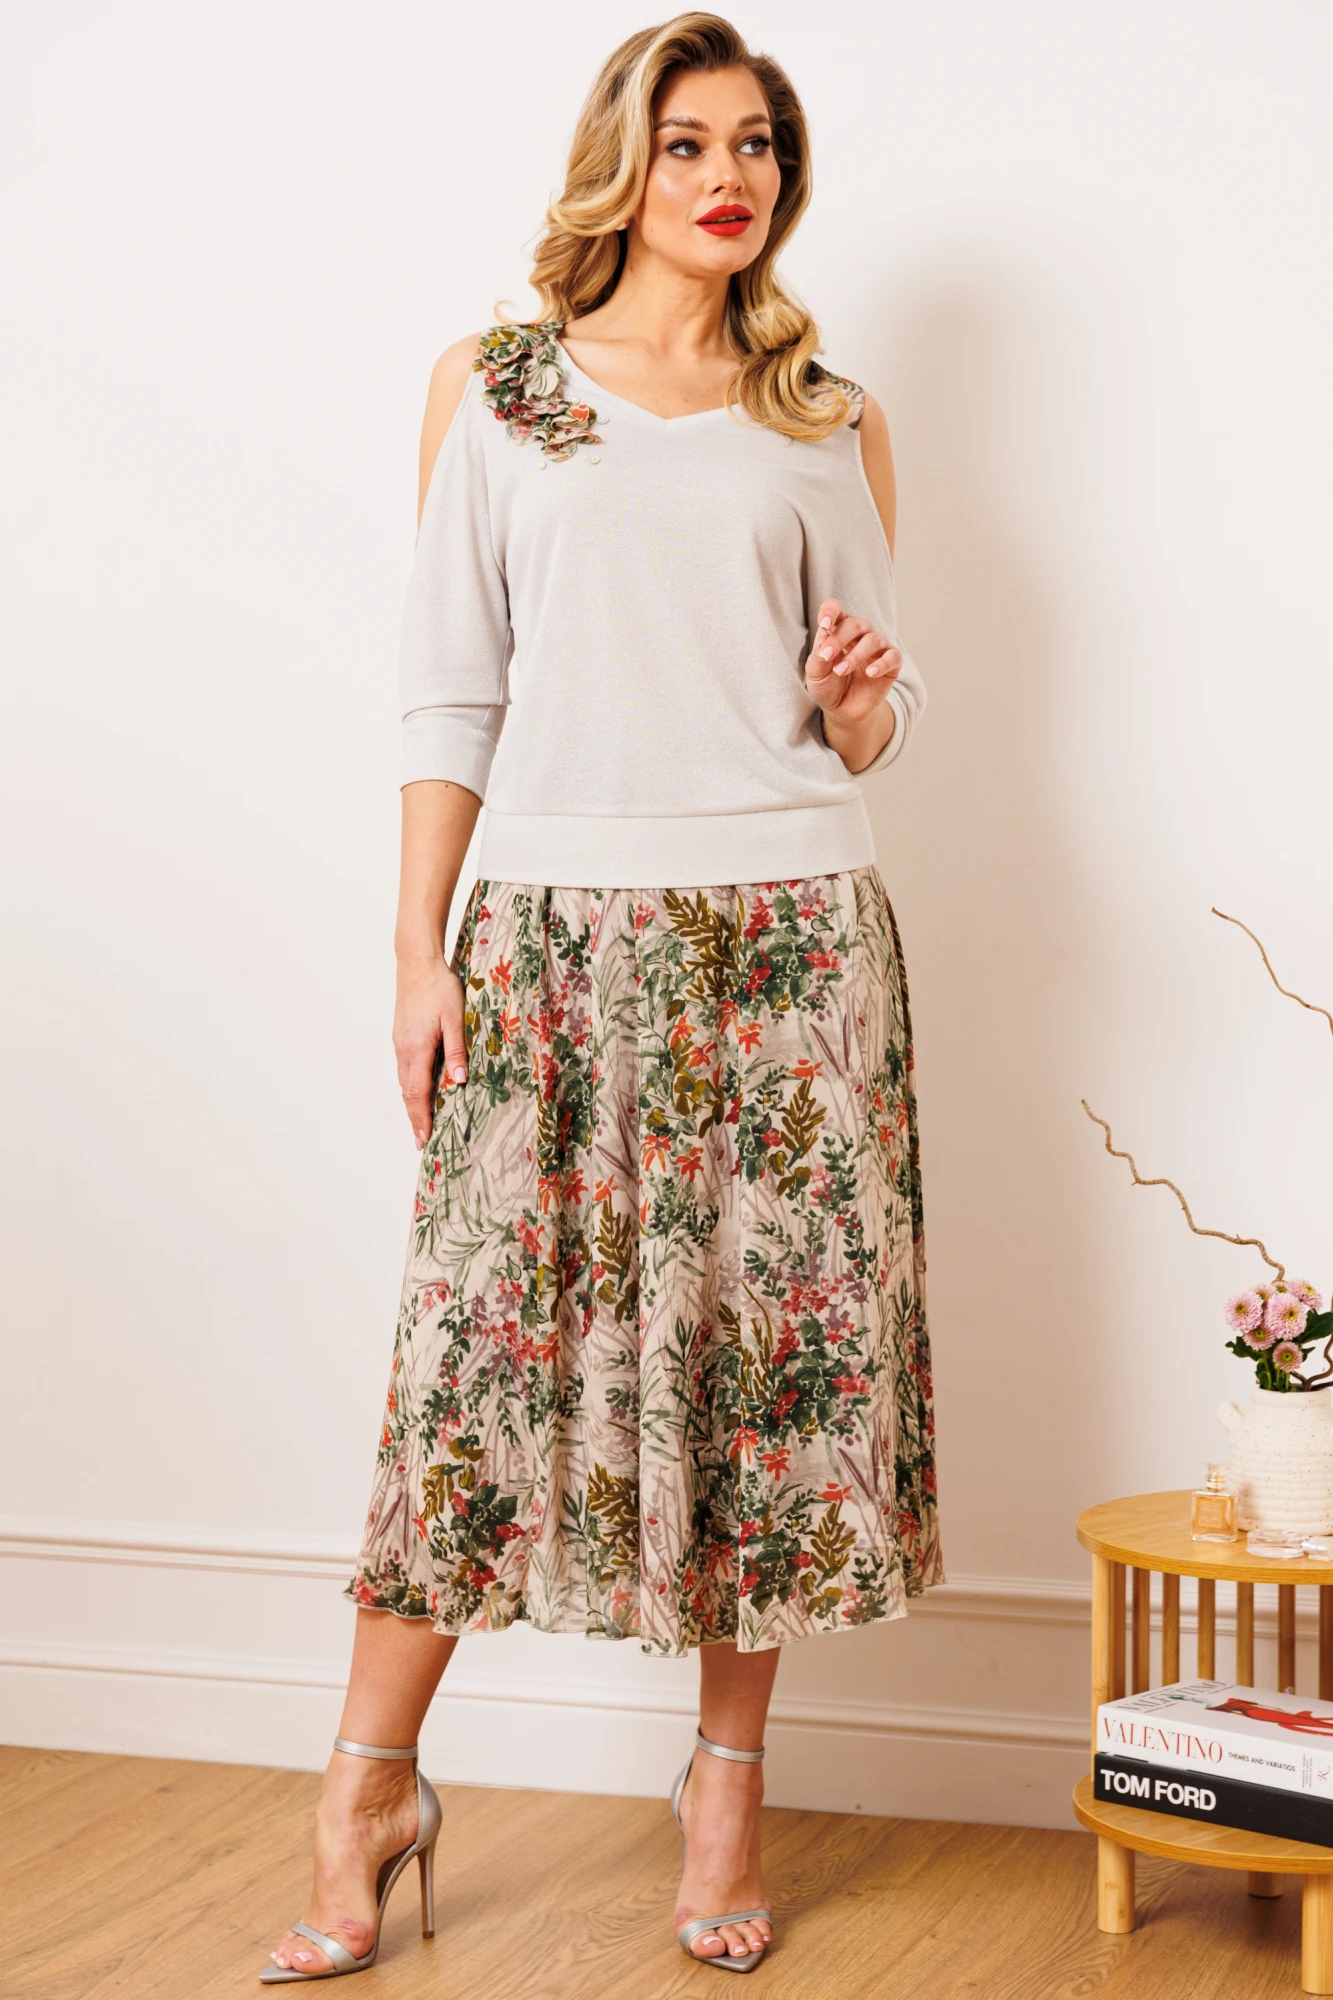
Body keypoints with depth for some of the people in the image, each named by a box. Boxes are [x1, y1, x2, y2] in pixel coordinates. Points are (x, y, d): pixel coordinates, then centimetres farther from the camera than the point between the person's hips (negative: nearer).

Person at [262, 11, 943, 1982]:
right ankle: (372, 1785, 9)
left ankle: (730, 1768, 17)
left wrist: (855, 699, -10)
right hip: (558, 929, -1)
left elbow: (873, 728, 13)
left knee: (779, 1324, 1)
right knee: (487, 1327, -4)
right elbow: (451, 693, 6)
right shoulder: (492, 389, 8)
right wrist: (419, 951, 0)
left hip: (788, 932, 2)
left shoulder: (831, 424, 11)